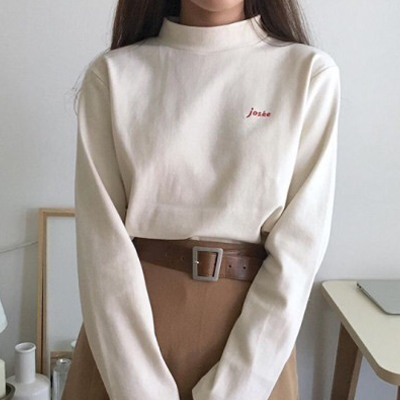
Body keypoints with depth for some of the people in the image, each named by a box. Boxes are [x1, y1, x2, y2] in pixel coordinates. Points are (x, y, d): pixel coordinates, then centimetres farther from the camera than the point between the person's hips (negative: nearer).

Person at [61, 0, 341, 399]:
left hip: (255, 329, 0)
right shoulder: (111, 74, -4)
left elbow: (301, 243, -10)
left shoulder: (311, 73, -5)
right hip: (128, 329, 1)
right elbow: (102, 238, -9)